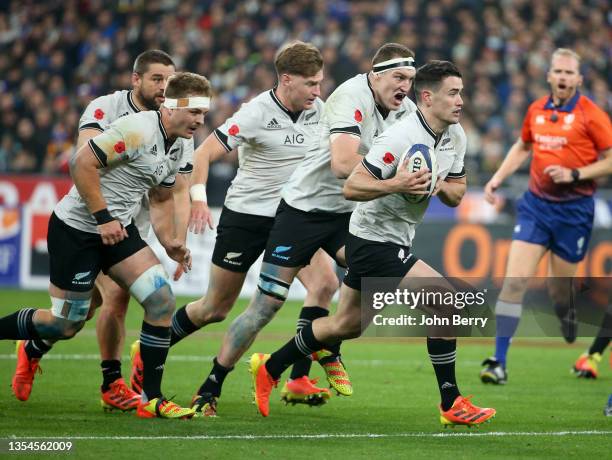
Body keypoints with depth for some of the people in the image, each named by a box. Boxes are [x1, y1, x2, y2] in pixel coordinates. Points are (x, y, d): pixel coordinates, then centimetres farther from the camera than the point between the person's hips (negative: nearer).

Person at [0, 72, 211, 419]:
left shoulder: (177, 146, 8)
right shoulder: (139, 130, -21)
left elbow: (162, 198, 21)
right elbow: (83, 163, -25)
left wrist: (169, 241, 7)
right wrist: (103, 217, -22)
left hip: (117, 229, 8)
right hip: (76, 229, -8)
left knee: (162, 300, -8)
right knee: (66, 325, -3)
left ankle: (151, 399, -1)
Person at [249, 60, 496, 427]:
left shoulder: (456, 136, 3)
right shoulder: (399, 138, -23)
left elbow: (457, 194, 9)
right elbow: (351, 187, -23)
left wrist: (437, 184, -12)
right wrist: (396, 184, -37)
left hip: (396, 241, 10)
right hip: (374, 241, -10)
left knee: (347, 326, 19)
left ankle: (269, 368, 35)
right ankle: (451, 404, -12)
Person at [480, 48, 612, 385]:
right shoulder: (536, 110, 6)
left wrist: (574, 174, -17)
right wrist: (498, 178, 14)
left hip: (573, 209, -3)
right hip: (535, 203, 3)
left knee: (560, 292, 4)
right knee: (515, 280, -11)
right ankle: (499, 362, -12)